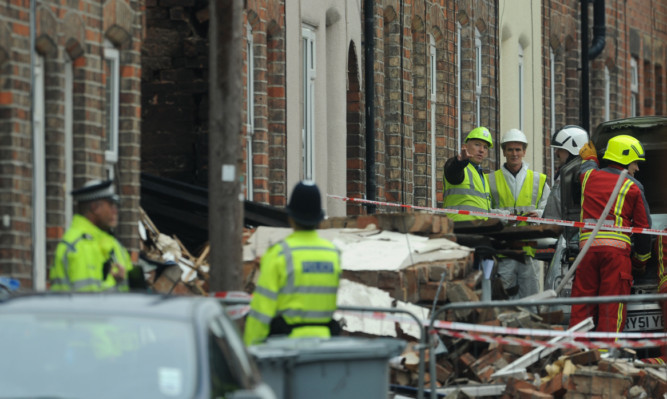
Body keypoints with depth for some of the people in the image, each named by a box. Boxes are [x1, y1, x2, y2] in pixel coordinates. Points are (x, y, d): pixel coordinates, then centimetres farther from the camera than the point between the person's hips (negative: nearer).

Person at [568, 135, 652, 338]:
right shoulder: (632, 187, 5)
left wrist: (589, 157, 66)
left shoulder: (589, 177, 15)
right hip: (617, 248, -4)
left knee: (581, 307, 7)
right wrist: (641, 260, 19)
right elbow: (643, 227, 8)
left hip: (587, 247, 4)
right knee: (612, 308, -4)